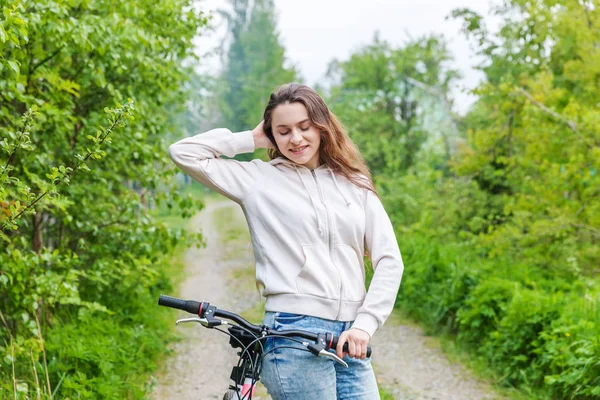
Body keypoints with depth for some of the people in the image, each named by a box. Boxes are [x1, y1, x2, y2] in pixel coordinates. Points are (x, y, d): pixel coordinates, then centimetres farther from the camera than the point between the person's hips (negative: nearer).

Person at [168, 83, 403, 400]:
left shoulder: (355, 184, 12)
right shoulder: (258, 178, 5)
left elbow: (389, 260, 8)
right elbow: (183, 153, -1)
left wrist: (364, 323, -4)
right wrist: (252, 139, 5)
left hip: (349, 340, 4)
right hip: (294, 337, -3)